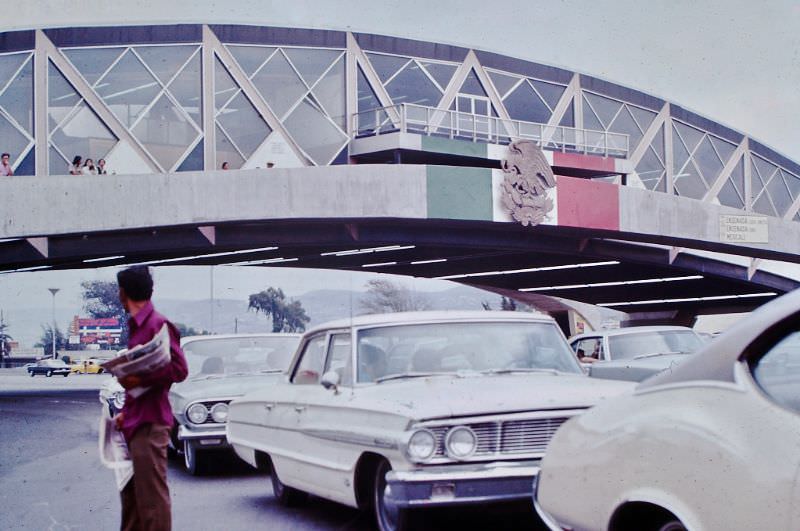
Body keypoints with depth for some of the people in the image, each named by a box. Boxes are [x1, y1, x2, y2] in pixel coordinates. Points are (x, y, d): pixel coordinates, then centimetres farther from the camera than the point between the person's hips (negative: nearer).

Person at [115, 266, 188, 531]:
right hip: (135, 423, 9)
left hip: (150, 424, -9)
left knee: (151, 495, -7)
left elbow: (179, 369, -14)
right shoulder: (137, 326, 16)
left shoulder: (158, 324, -11)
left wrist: (140, 380, -23)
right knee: (131, 492, 14)